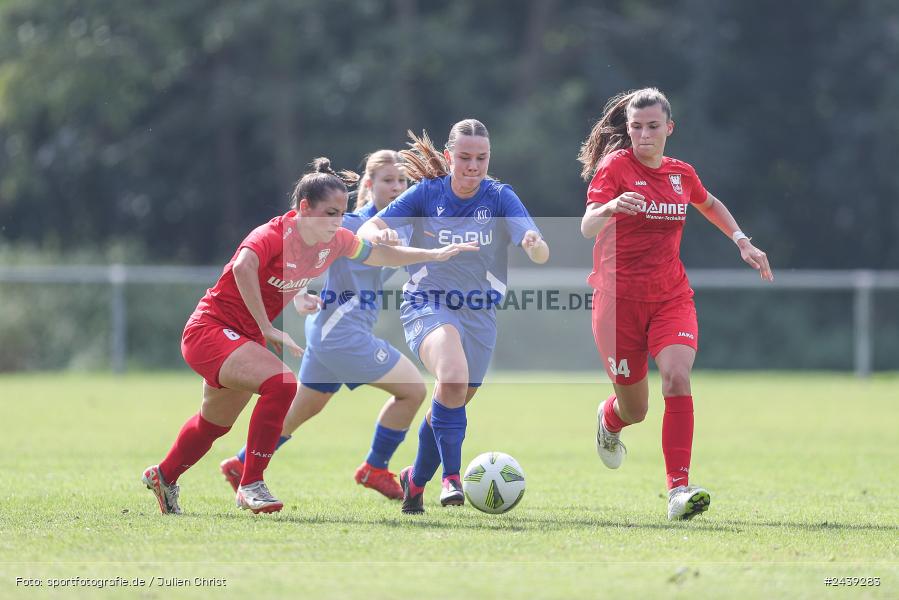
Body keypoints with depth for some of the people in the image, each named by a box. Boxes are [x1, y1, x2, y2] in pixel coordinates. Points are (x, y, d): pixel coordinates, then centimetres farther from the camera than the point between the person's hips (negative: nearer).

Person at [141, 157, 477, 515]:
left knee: (215, 424, 25)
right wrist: (268, 329, -44)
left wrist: (435, 255, 12)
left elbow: (380, 255, 16)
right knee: (280, 384, -30)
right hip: (210, 329, -9)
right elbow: (244, 267, -47)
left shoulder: (334, 242, -3)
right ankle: (251, 485, -21)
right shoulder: (274, 235, -26)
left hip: (244, 338, 9)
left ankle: (163, 476, 51)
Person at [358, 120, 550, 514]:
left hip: (479, 314, 3)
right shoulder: (427, 193, -7)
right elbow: (365, 232, -9)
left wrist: (535, 244, -43)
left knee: (451, 404, 13)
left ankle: (416, 480, 38)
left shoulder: (500, 198, -6)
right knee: (452, 377, -32)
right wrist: (380, 235, -34)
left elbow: (541, 255, -18)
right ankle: (451, 476, -27)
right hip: (427, 304, -3)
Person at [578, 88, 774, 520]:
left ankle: (678, 491, -25)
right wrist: (611, 207, -43)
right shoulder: (615, 167, -8)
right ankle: (609, 420, 46)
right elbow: (587, 228, -23)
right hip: (619, 298, -3)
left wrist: (743, 242, 21)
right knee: (634, 409, 6)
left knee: (677, 377, -24)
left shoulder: (681, 174, 7)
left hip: (671, 297, 3)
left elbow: (710, 205, 30)